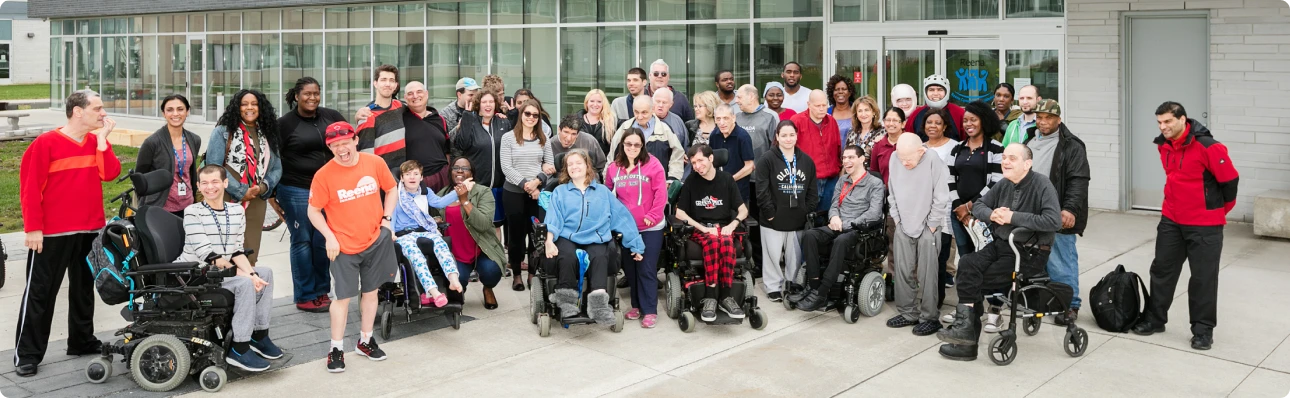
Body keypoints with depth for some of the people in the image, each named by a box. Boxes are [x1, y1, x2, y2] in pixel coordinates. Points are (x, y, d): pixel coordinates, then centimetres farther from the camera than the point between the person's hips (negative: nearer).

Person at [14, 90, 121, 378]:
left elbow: (110, 173, -8)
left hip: (90, 230, 6)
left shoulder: (97, 142, 7)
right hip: (52, 233, -6)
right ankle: (27, 354, 6)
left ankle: (82, 341, 28)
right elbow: (30, 188, -11)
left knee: (84, 287, 15)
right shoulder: (46, 143, -10)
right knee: (40, 292, 0)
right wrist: (33, 228, -13)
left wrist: (102, 138, -9)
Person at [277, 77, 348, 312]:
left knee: (324, 241, 6)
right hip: (296, 191, -3)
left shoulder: (332, 117, 7)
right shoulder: (285, 124, -2)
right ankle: (305, 297, 10)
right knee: (302, 241, 1)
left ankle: (322, 292, 19)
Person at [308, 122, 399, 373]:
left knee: (371, 291, 13)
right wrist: (330, 237, -14)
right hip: (344, 247, -3)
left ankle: (365, 341, 30)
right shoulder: (324, 175, -13)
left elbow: (392, 189, 9)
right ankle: (336, 349, 15)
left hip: (376, 241, 3)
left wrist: (386, 219, -1)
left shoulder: (375, 163, -6)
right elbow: (313, 211, -4)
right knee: (343, 296, 1)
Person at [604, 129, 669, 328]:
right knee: (630, 268, 13)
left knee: (647, 269, -3)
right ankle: (636, 306, 26)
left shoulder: (652, 164, -9)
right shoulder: (613, 168, 3)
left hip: (650, 227, -4)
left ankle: (650, 311, 4)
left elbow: (661, 194, -11)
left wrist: (653, 216, -14)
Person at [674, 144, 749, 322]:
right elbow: (680, 214, 1)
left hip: (724, 227, 1)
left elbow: (743, 210, 7)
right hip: (699, 229, -1)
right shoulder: (691, 181, 4)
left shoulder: (726, 179, 6)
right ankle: (710, 298, -39)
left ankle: (725, 296, -35)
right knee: (712, 241, -37)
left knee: (726, 242, -36)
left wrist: (732, 225, -13)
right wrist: (704, 228, -11)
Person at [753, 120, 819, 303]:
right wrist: (770, 212, -12)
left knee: (795, 255, 9)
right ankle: (773, 287, 14)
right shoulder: (767, 159, -6)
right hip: (773, 219, -3)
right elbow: (762, 190, -10)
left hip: (798, 219, 4)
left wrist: (807, 211, 3)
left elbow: (812, 190, 12)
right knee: (773, 254, 2)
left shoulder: (806, 161, 9)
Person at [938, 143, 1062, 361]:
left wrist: (1013, 217, -21)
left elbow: (1054, 221, -24)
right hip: (1000, 245, 6)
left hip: (1029, 253, -6)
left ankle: (966, 329, -4)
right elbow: (978, 205, 17)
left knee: (975, 282, -21)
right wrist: (991, 214, -8)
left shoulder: (1041, 185, -12)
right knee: (966, 265, -19)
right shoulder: (1003, 185, 9)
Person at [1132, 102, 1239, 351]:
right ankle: (1155, 319, 23)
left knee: (1203, 278, 2)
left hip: (1204, 225, -6)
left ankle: (1203, 329, 12)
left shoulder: (1208, 147, -20)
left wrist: (1219, 210, 3)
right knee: (1161, 269, 11)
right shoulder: (1164, 146, 2)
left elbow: (1230, 180, -11)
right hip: (1171, 221, 6)